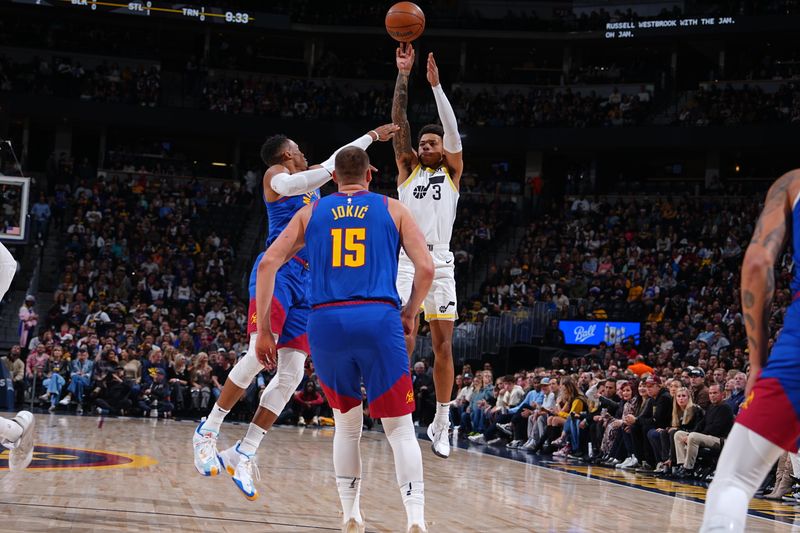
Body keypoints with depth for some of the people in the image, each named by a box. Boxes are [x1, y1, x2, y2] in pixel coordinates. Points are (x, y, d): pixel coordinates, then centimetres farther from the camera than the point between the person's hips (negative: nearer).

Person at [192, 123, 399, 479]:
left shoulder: (309, 177, 28)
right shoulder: (276, 174, 4)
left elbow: (337, 157, 44)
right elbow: (289, 185, -20)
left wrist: (372, 136, 51)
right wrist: (337, 171, -24)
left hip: (307, 280, 8)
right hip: (279, 270, -8)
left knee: (292, 375, -3)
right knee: (259, 356, -23)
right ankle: (208, 431, -12)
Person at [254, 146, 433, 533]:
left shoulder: (311, 212, 19)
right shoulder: (392, 209, 15)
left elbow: (268, 264, 11)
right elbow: (425, 268, 5)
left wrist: (262, 329, 13)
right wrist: (410, 312, 21)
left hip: (325, 323, 2)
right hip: (379, 320, -2)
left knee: (347, 424, 21)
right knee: (400, 428, 4)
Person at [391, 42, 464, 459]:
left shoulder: (452, 172, 11)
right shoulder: (407, 170, 12)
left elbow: (452, 130, -3)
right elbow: (399, 124, 2)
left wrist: (436, 84, -12)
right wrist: (403, 76, -7)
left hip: (441, 266, 1)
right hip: (406, 265, 0)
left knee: (442, 345, 2)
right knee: (404, 343, -12)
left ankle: (441, 424, 10)